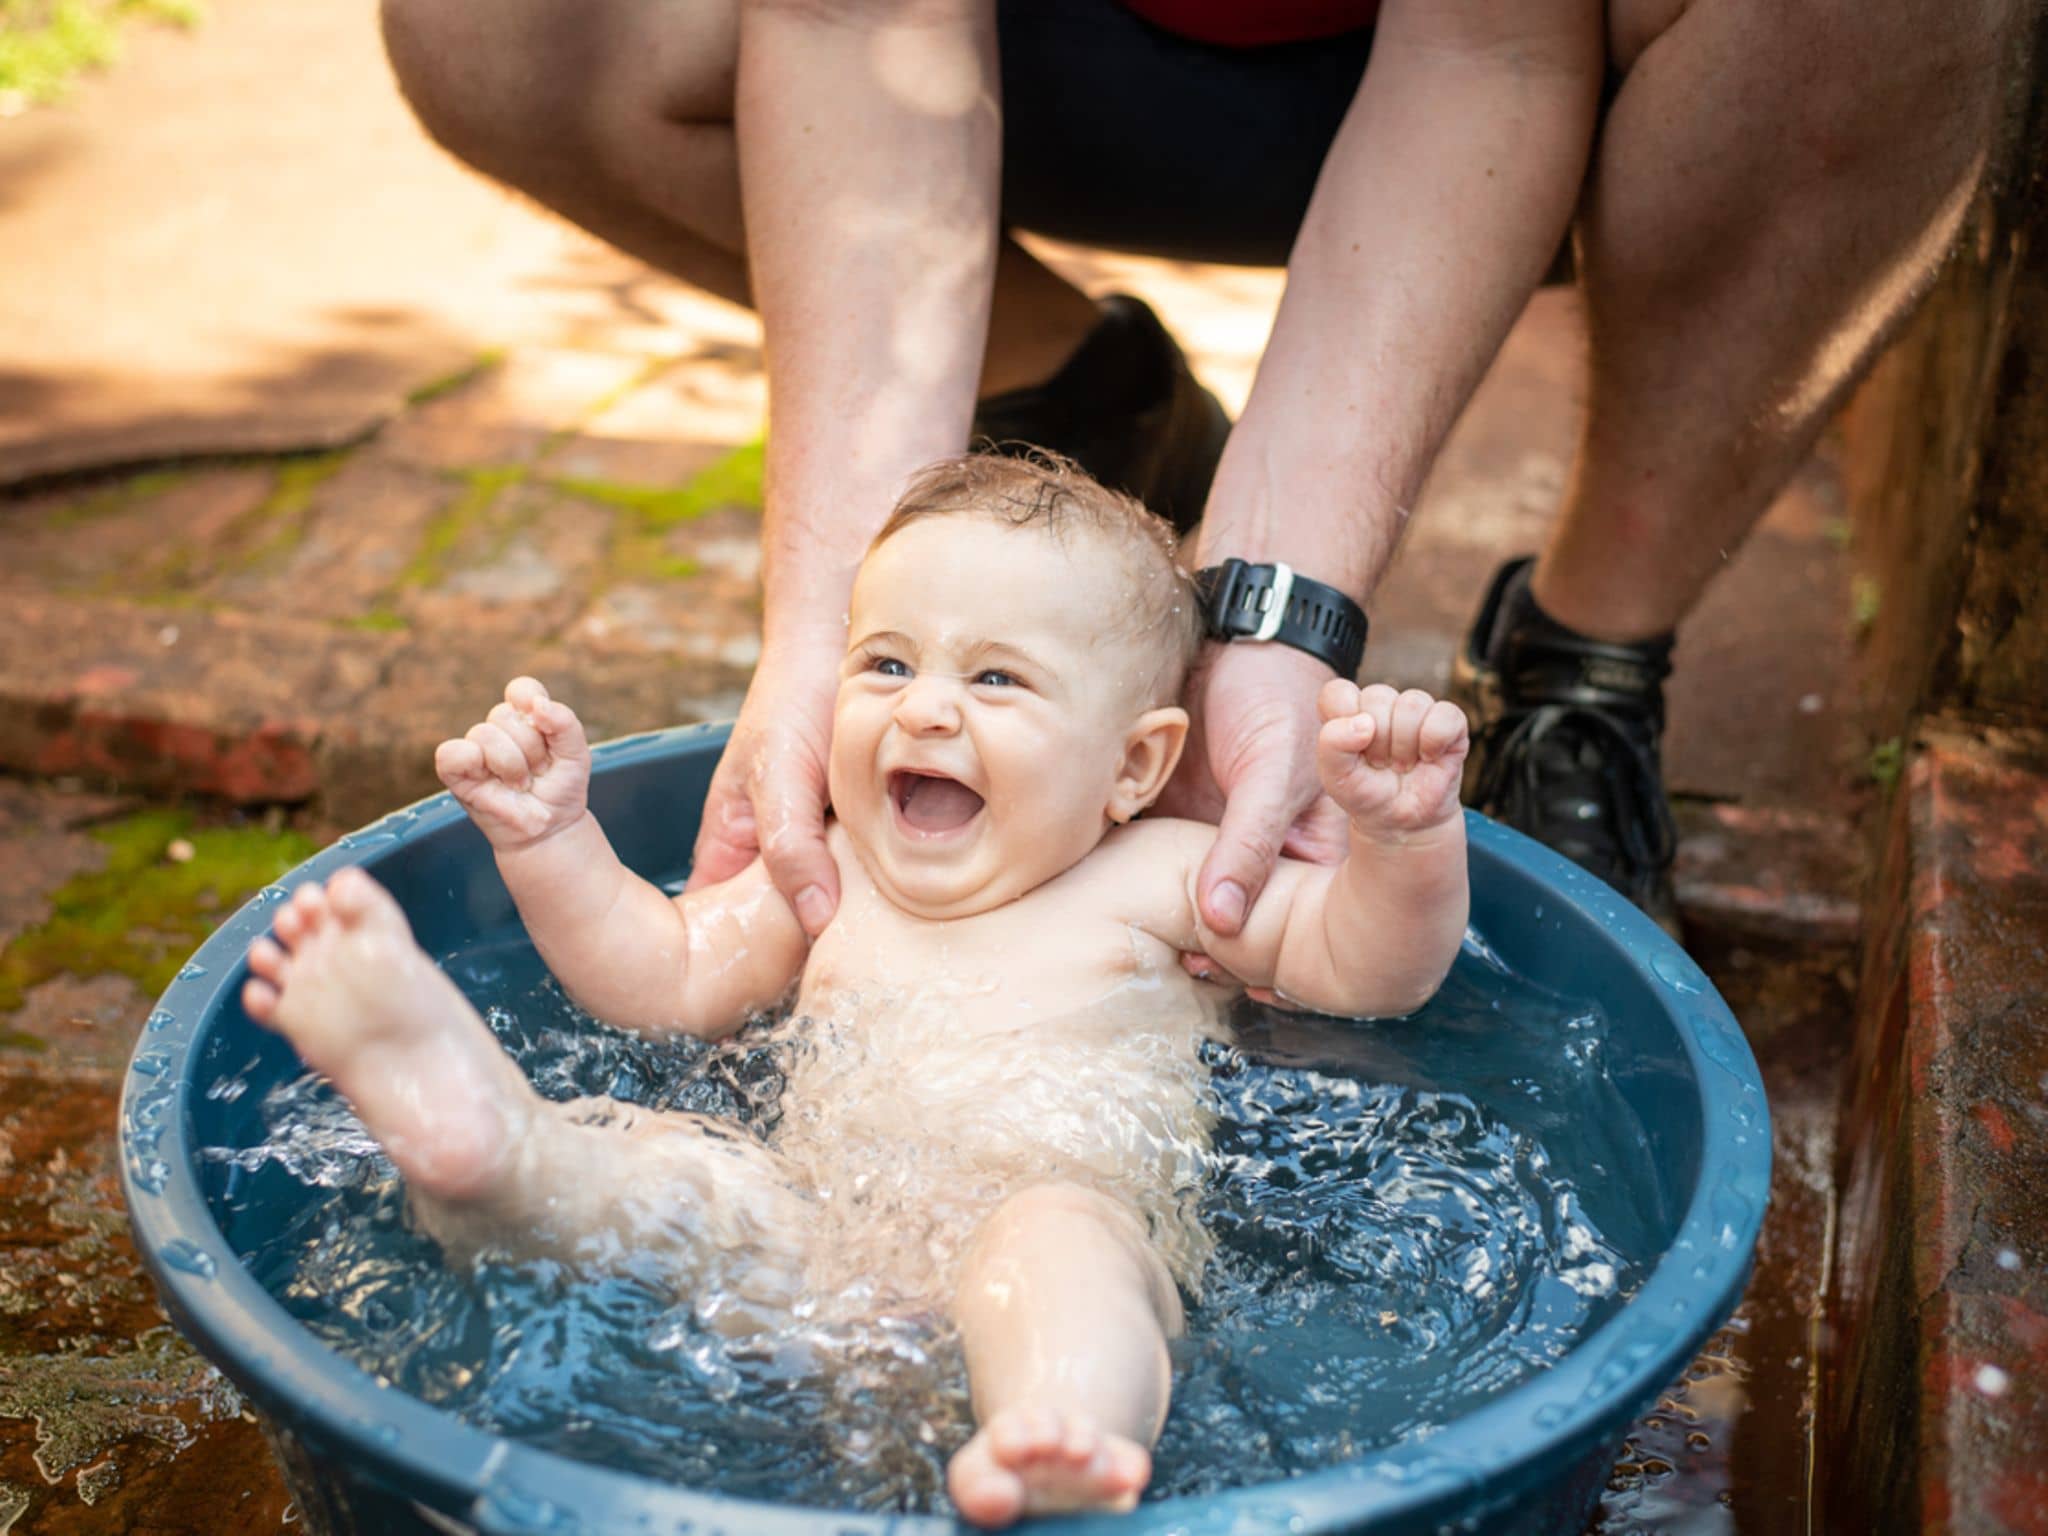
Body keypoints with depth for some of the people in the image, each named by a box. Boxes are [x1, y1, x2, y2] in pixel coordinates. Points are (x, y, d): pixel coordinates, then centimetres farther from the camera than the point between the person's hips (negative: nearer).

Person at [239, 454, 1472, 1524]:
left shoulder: (1155, 880, 13)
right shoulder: (831, 882, 22)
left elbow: (1366, 965, 12)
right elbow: (669, 973, 30)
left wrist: (1406, 833, -8)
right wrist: (554, 838, 17)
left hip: (1090, 1227, -4)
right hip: (807, 1241, 4)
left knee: (1047, 1235, -38)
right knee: (637, 1156, -18)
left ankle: (1056, 1434, -66)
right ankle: (473, 1125, -48)